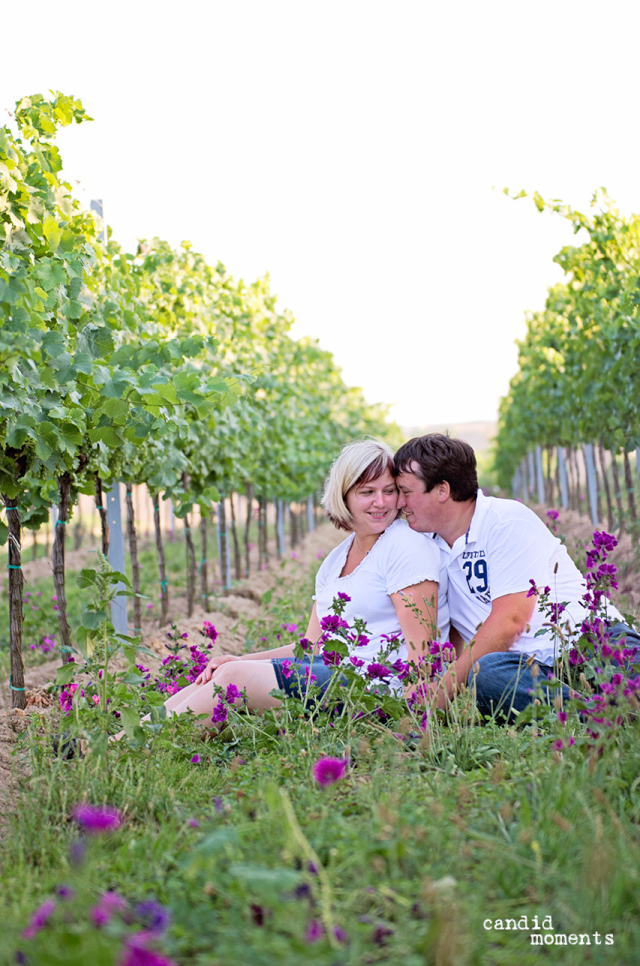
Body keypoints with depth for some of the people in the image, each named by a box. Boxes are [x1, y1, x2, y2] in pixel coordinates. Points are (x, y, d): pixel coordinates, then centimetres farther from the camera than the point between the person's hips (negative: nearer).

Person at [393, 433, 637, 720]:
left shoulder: (508, 522, -5)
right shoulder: (426, 545, 16)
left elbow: (509, 620, -14)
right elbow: (450, 631, 21)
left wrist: (447, 687, -13)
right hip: (527, 667, 5)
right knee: (487, 672, -34)